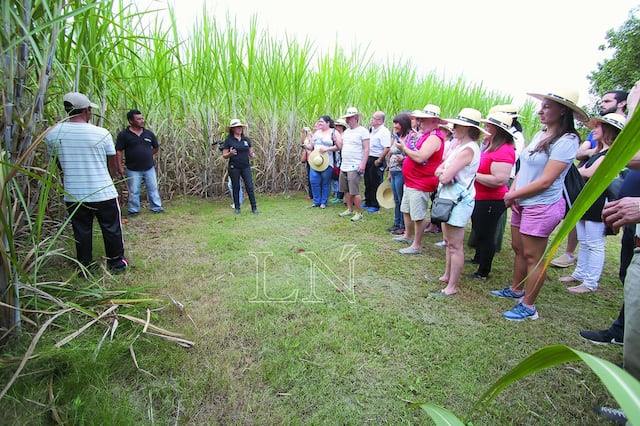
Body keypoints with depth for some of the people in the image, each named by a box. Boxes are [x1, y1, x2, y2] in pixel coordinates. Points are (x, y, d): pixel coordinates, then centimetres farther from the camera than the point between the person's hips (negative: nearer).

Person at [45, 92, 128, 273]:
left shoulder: (52, 134, -3)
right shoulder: (102, 134, -12)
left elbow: (59, 165, 10)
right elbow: (113, 167, -3)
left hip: (73, 195, 3)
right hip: (103, 193, -3)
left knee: (81, 232, 16)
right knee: (111, 230, 13)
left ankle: (85, 266, 28)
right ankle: (116, 263, 25)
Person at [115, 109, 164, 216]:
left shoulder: (149, 133, 3)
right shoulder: (123, 134, -7)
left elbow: (156, 147, 17)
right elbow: (118, 151, -6)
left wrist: (147, 155, 11)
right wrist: (120, 167, -9)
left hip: (149, 168, 3)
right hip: (133, 170, -3)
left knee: (153, 189, 10)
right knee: (133, 191, 8)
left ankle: (156, 208, 22)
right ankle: (134, 211, 21)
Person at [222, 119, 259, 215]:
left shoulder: (246, 139, 7)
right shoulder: (228, 140, -2)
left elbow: (250, 152, 14)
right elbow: (224, 155, 0)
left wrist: (252, 155, -9)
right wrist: (230, 153, -21)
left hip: (246, 167, 2)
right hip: (234, 168, -2)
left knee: (250, 187, -2)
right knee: (236, 188, 7)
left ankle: (254, 208, 5)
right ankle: (237, 208, 19)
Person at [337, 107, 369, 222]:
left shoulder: (362, 131, -7)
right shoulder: (346, 132, 16)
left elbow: (366, 149, -12)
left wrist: (363, 165, -19)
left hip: (354, 167, -8)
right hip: (344, 166, 8)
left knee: (354, 192, -6)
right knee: (346, 190, 13)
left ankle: (359, 212, 7)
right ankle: (350, 209, 27)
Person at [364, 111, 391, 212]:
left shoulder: (384, 132, -15)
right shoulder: (372, 130, 14)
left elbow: (387, 148, -24)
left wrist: (379, 160, -22)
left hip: (376, 160, -9)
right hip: (368, 159, 9)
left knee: (375, 184, 0)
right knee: (368, 182, 16)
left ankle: (375, 205, 11)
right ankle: (368, 202, 29)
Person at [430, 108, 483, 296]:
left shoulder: (468, 149, -19)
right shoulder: (459, 146, 12)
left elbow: (446, 177, -24)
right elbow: (439, 170, 11)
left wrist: (443, 173, -2)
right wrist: (443, 171, -11)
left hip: (458, 201, -10)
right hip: (449, 198, 10)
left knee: (455, 246, -2)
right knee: (449, 242, 19)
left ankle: (452, 287, 8)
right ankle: (447, 275, 34)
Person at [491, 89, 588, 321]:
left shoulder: (566, 141, -15)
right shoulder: (540, 135, 10)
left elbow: (545, 181, -19)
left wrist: (513, 194, -10)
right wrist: (512, 192, -5)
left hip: (542, 206, -8)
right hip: (522, 203, 8)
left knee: (532, 257, 1)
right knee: (518, 249, 18)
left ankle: (528, 306, 14)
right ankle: (515, 289, 36)